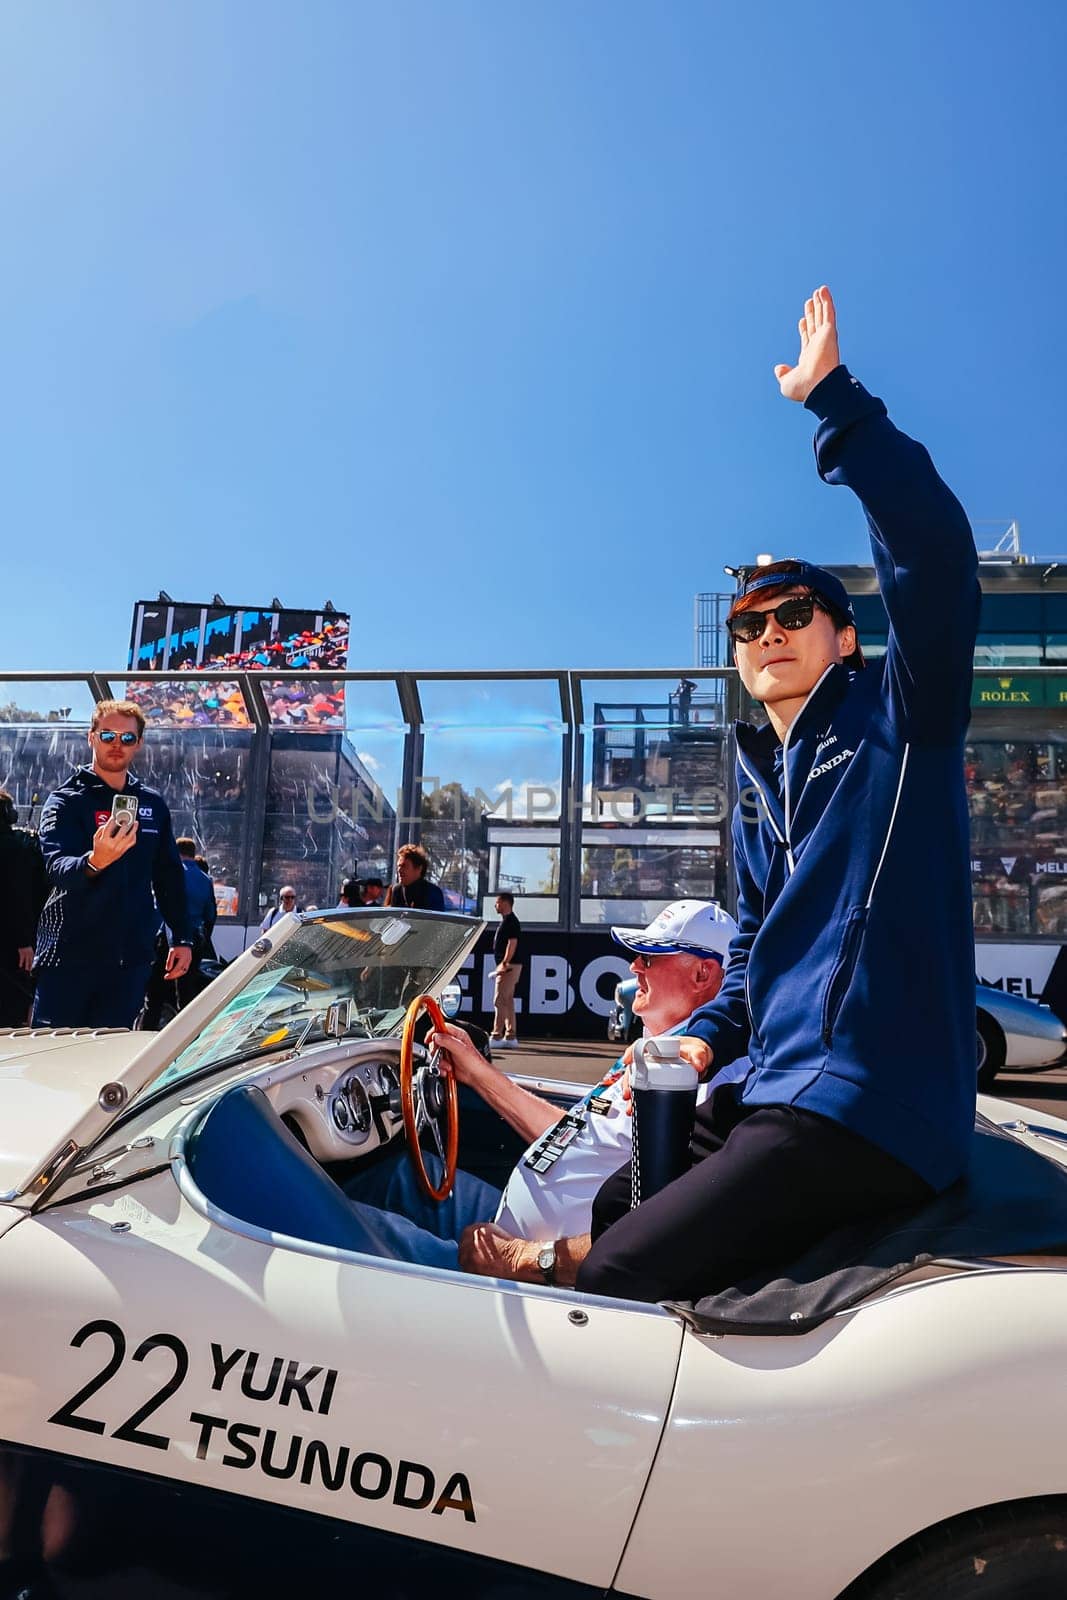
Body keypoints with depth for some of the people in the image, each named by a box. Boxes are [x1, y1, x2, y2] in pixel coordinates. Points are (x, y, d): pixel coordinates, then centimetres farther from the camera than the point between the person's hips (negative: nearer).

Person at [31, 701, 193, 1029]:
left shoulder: (153, 804, 11)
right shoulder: (66, 800, -3)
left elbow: (170, 875, 16)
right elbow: (56, 866, -20)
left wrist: (182, 938, 11)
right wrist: (94, 861, -42)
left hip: (132, 956, 4)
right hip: (71, 953, -4)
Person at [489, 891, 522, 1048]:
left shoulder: (511, 921, -13)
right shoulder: (505, 921, 18)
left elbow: (512, 944, -21)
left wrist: (504, 964, -26)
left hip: (509, 966, -10)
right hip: (506, 966, 10)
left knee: (500, 1001, -9)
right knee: (507, 1001, 10)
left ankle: (496, 1036, -8)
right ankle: (510, 1036, 13)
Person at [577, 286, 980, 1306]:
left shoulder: (900, 715, -2)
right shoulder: (758, 782, 18)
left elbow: (934, 549, -21)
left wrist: (831, 398, -20)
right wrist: (704, 1038, 7)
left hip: (869, 1109, -8)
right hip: (767, 1096, 8)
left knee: (614, 1279, -17)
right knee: (592, 1211, 13)